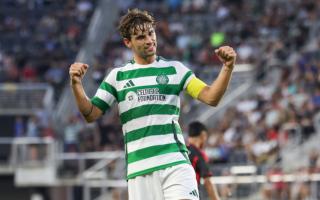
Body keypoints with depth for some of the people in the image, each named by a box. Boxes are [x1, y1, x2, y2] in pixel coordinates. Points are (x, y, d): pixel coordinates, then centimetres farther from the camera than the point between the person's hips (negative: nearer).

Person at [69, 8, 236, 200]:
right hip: (138, 168, 1)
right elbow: (91, 114, 9)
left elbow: (211, 97, 1)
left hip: (175, 161, -1)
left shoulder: (174, 69, 10)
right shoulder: (117, 76, 13)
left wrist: (228, 67, -15)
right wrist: (76, 85, -7)